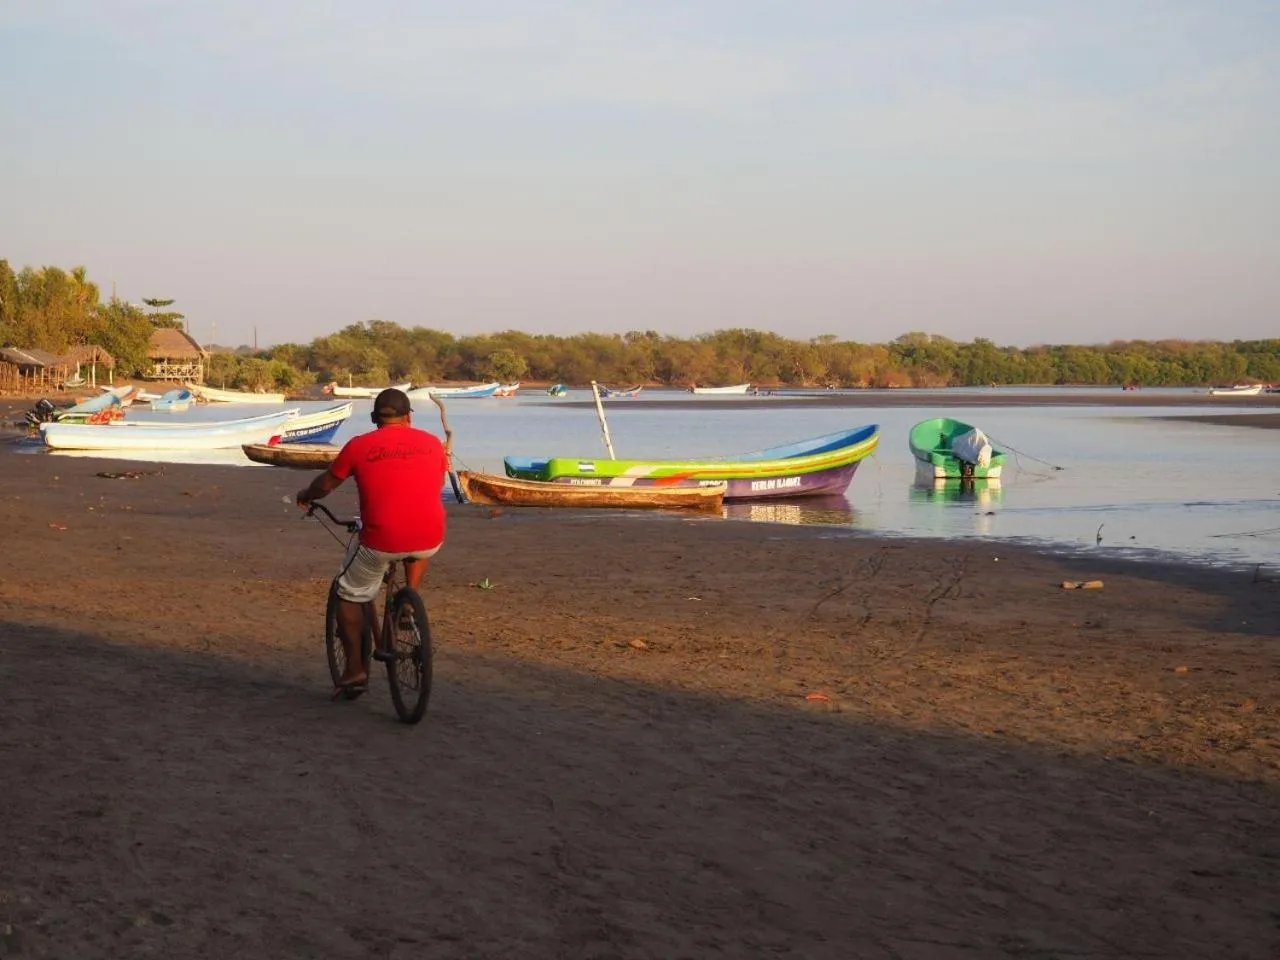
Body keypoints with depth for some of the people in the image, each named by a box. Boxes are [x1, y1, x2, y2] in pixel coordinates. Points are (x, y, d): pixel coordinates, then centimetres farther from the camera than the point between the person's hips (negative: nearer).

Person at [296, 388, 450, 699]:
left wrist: (305, 496, 35)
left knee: (349, 595, 19)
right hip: (430, 540, 2)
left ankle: (355, 670, 18)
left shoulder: (359, 446, 2)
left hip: (382, 541, -2)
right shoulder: (432, 443, 9)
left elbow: (326, 484, 13)